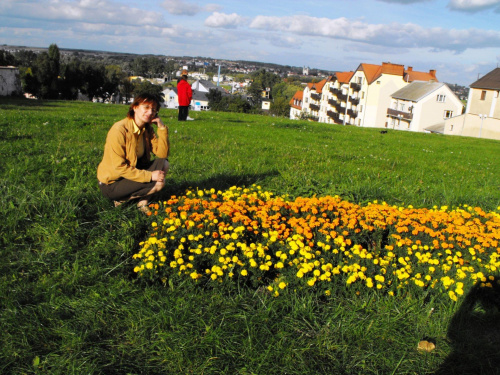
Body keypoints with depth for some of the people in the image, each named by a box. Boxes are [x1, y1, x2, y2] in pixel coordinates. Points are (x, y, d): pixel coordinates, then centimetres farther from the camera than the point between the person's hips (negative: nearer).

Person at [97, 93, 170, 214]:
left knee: (163, 163, -9)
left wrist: (162, 128, -15)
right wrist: (150, 176, -27)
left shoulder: (147, 130, 1)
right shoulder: (119, 130, -22)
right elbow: (119, 167, -24)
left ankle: (143, 201, -6)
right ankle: (122, 199, -5)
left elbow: (163, 154, -8)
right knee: (158, 183, -22)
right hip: (111, 184, -7)